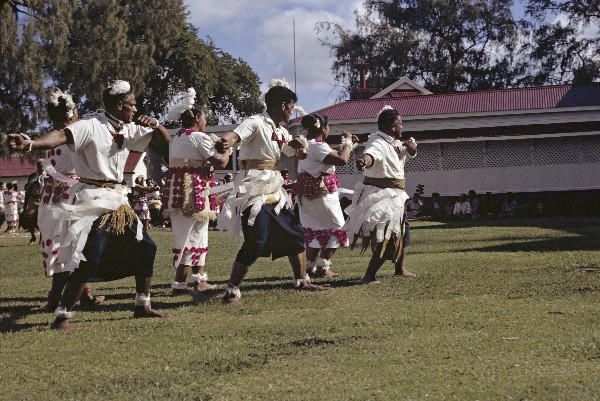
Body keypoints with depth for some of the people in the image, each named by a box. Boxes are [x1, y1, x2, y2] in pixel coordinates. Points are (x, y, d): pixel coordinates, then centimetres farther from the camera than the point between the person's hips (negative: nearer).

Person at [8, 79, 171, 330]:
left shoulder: (129, 129, 8)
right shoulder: (91, 126, -14)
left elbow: (165, 139, 15)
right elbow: (62, 136, -31)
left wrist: (154, 124, -9)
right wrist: (31, 144, -49)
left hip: (118, 200, 8)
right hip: (94, 201, -8)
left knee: (145, 248, 11)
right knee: (90, 260, -16)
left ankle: (142, 305, 24)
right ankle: (62, 315, -5)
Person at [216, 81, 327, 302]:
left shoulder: (281, 131, 15)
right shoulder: (256, 123, -11)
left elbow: (295, 152, 24)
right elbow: (235, 135, -31)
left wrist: (296, 143, -2)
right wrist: (225, 142, -56)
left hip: (273, 190, 9)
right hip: (253, 190, -9)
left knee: (295, 232, 13)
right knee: (256, 241, -15)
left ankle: (301, 280, 27)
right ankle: (232, 289, -3)